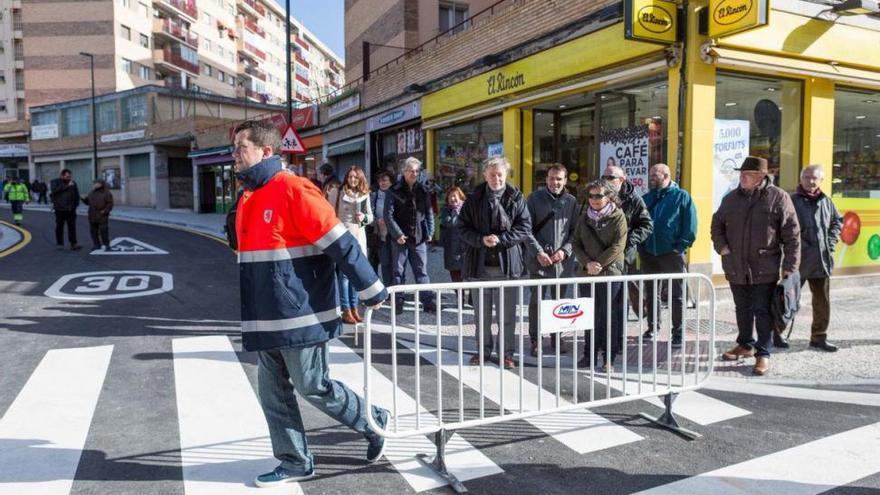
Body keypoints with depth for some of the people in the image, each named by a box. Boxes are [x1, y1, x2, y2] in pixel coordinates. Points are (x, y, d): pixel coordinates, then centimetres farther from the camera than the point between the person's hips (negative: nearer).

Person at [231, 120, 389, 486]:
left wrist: (372, 290, -14)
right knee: (272, 392, 12)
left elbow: (339, 243, -17)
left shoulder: (293, 190, -15)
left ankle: (375, 423, 25)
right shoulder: (248, 198, 13)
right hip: (265, 320, 9)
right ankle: (295, 462, 27)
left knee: (314, 387, 2)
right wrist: (251, 311, 24)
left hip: (301, 316, -8)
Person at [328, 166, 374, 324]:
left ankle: (354, 308, 18)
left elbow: (371, 216, 16)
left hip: (359, 235, 4)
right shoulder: (337, 192, 0)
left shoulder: (364, 194, 10)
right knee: (344, 273, -6)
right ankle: (346, 310, 0)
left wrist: (364, 217, -6)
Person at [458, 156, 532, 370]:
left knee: (507, 312, 4)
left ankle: (506, 351, 19)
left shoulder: (516, 199, -1)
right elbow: (463, 227, 2)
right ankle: (484, 349, 29)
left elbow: (525, 228, -5)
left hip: (507, 264, -2)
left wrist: (500, 239, -16)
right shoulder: (474, 199, 3)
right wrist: (481, 240, -15)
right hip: (479, 263, 2)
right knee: (482, 312, 13)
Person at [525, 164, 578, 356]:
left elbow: (575, 231, 7)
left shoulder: (571, 202, 7)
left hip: (563, 261, 3)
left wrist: (565, 250, -9)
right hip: (538, 260, -3)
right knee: (537, 301, 0)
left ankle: (556, 339, 25)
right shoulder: (535, 198, -1)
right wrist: (538, 252, -13)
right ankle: (535, 341, 11)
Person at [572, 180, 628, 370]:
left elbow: (618, 246, -10)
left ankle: (609, 357, 9)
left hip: (610, 273, -4)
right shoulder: (584, 218, 12)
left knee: (609, 317, 0)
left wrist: (599, 264, -14)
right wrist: (587, 263, -9)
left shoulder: (618, 217, -2)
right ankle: (589, 354, 16)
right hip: (586, 274, 4)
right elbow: (576, 244, 7)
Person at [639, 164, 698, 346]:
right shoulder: (646, 198, 13)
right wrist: (640, 245, 3)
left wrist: (681, 246, -11)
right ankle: (653, 326, 26)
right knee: (651, 293, 13)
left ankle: (678, 333, 8)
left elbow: (690, 225, -5)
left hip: (672, 254, -4)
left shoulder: (681, 196, -1)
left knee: (677, 295, 1)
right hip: (649, 254, 5)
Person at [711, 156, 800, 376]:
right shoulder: (732, 198, 8)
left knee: (763, 312, 0)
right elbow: (717, 223, 21)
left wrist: (789, 266, -11)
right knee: (742, 309, 17)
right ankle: (745, 345, 33)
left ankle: (763, 354, 10)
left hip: (765, 269, -5)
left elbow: (792, 235, -7)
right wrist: (721, 245, 4)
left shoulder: (778, 198, -6)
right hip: (736, 267, 5)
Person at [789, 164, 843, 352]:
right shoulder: (792, 200, -8)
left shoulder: (826, 201, 9)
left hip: (822, 260, 6)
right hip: (798, 259, -6)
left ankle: (819, 337, 24)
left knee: (823, 301, 12)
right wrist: (798, 247, -16)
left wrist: (831, 241, 9)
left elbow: (838, 221, 22)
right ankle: (776, 332, 16)